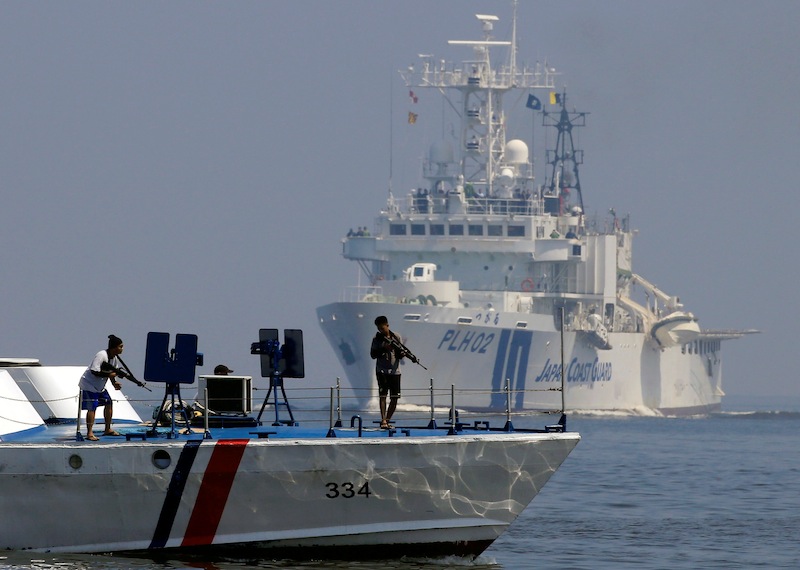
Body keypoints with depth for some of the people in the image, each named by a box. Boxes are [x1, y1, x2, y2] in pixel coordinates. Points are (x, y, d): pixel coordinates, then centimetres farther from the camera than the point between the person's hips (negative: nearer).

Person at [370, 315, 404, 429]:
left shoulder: (396, 337, 6)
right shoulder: (377, 338, 1)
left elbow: (400, 355, 8)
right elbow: (373, 354, -3)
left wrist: (401, 353, -16)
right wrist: (384, 349, -17)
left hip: (395, 371, 3)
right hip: (382, 371, -3)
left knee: (394, 398, 3)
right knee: (382, 395, -11)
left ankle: (387, 420, 15)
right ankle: (383, 420, -15)